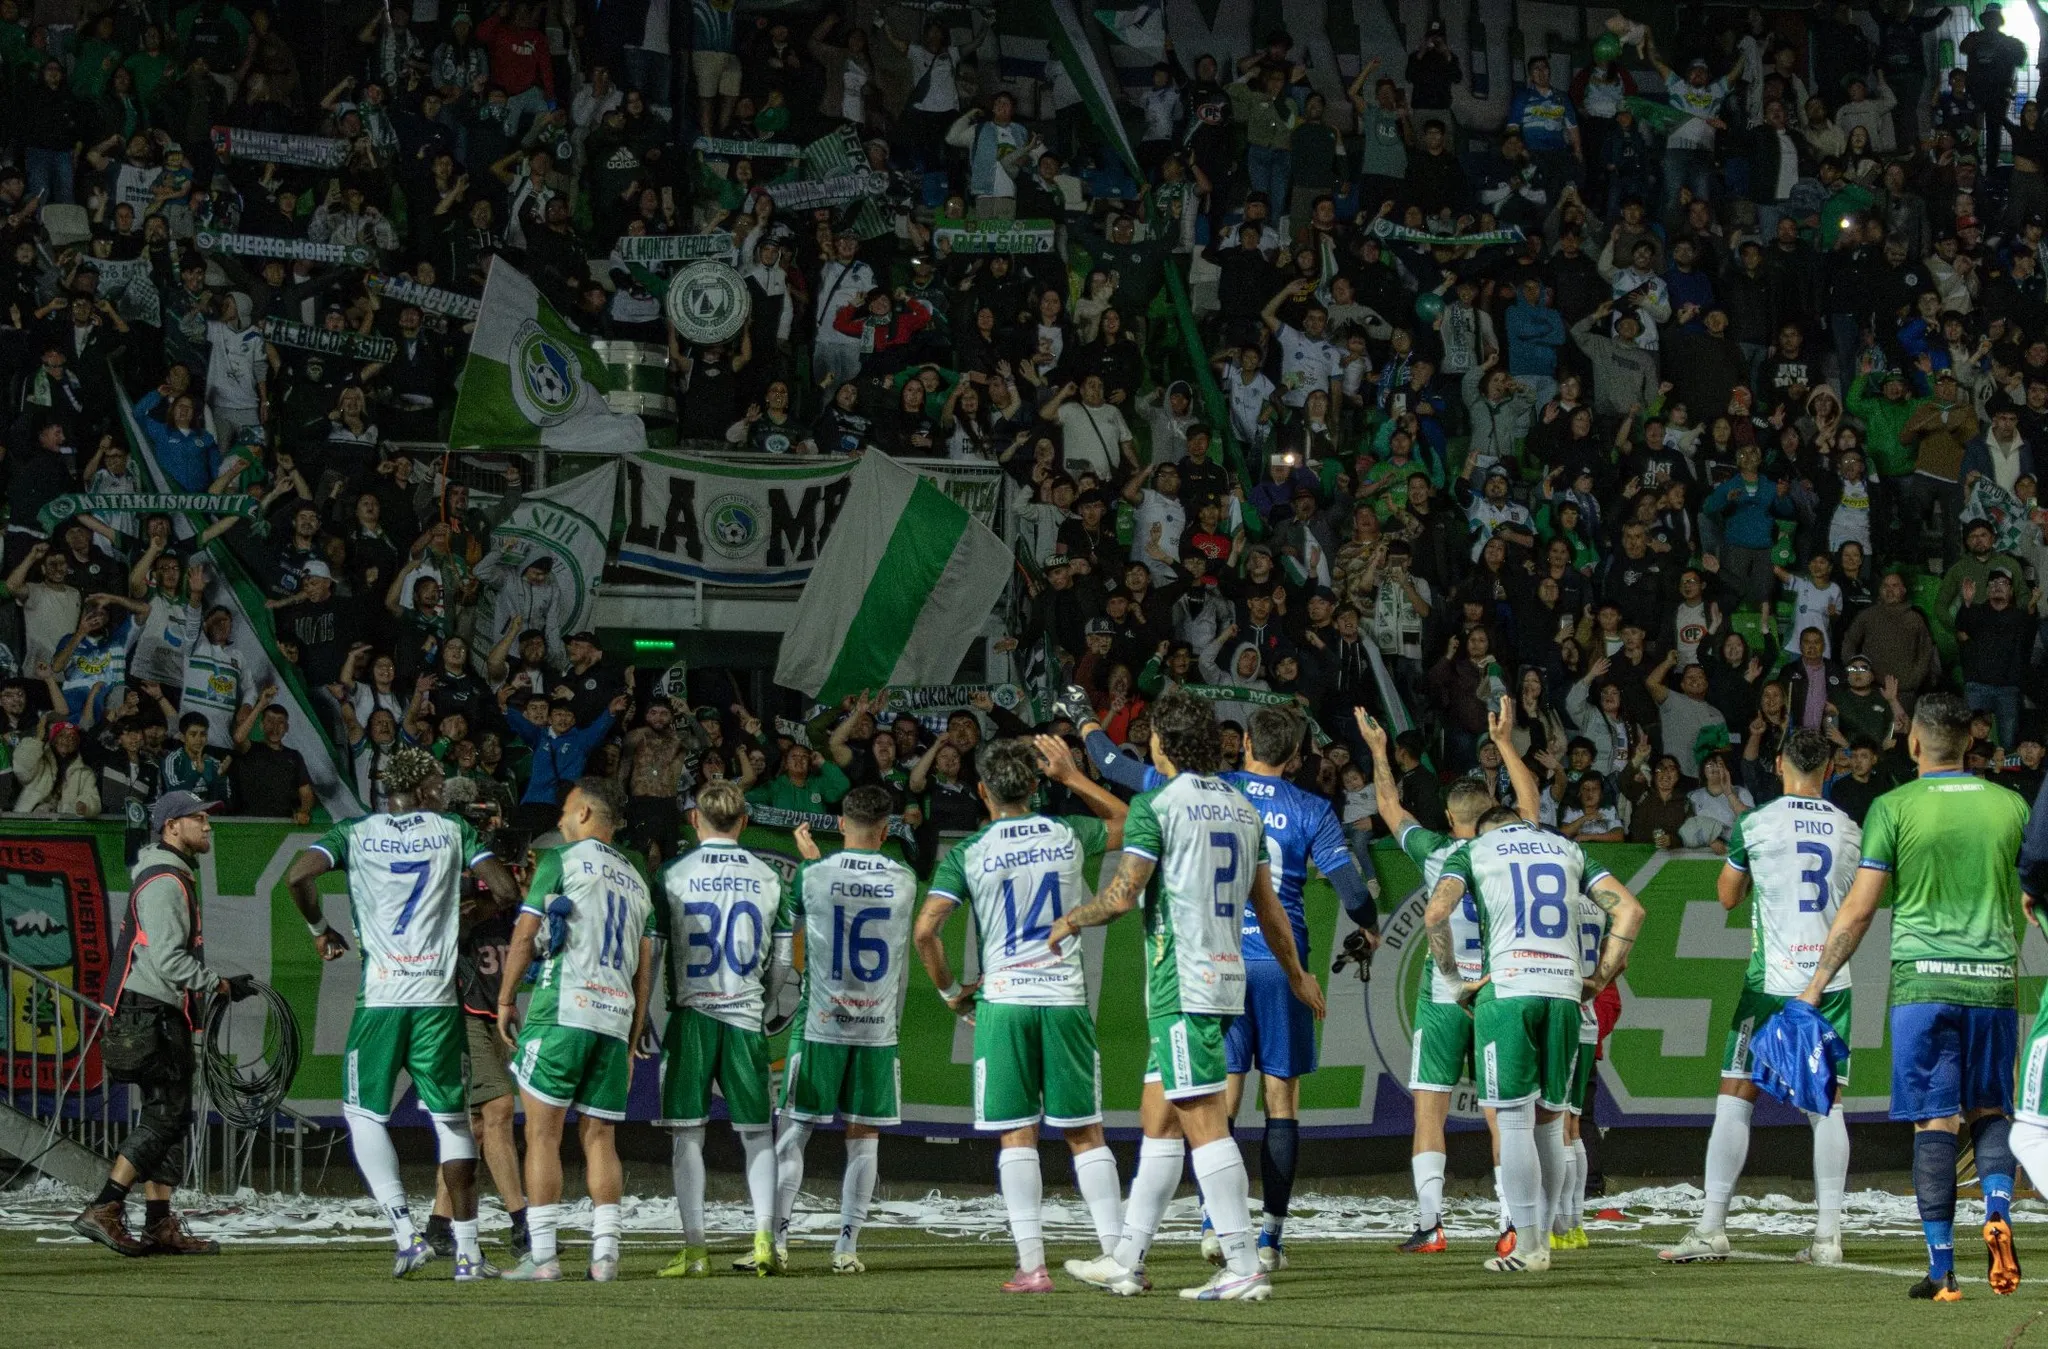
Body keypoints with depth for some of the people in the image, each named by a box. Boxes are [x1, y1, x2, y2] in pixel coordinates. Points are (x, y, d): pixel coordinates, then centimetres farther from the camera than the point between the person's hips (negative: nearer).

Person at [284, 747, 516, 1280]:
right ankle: (467, 1251, 6)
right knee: (452, 1120, 8)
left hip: (381, 996, -1)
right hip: (439, 996, 1)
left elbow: (298, 875, -9)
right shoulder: (453, 830, 8)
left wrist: (321, 928, 8)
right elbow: (505, 890, 1)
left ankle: (407, 1235, -4)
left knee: (364, 1113, 10)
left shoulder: (356, 833, 6)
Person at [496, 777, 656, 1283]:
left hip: (561, 1012, -6)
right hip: (616, 1018, 6)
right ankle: (605, 1254, -2)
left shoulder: (561, 860, 2)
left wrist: (506, 999, 7)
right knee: (599, 1136, 8)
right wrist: (632, 1040, 23)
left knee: (543, 1131, -4)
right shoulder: (636, 880, 20)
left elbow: (525, 935, -3)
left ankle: (542, 1256, -9)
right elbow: (644, 969, 20)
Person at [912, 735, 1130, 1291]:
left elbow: (925, 931, -9)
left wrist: (950, 991, 5)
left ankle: (1031, 1264, -7)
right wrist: (1072, 776, 25)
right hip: (1066, 997, 2)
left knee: (1017, 1136, 1)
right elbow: (1126, 822, 25)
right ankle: (1117, 1255, 2)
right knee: (1086, 1134, 7)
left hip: (1003, 1000, -2)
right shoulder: (1068, 834, 4)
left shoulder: (967, 853, -2)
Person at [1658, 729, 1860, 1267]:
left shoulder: (1755, 824, -4)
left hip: (1772, 980, -3)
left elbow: (1728, 897, 10)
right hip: (1831, 980, 3)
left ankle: (1712, 1229, -3)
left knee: (1735, 1100, 1)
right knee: (1826, 1105, 6)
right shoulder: (1850, 830, 6)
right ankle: (1828, 1235, 1)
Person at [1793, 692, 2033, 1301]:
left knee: (1936, 1122, -1)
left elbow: (1857, 911, -3)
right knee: (1990, 1112, 16)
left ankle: (1942, 1268, -2)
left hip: (1924, 979, -2)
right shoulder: (2011, 806, 6)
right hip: (1994, 978, 2)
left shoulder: (1894, 807, -3)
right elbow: (2027, 902, 14)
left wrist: (1815, 987, 5)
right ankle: (1998, 1211, -10)